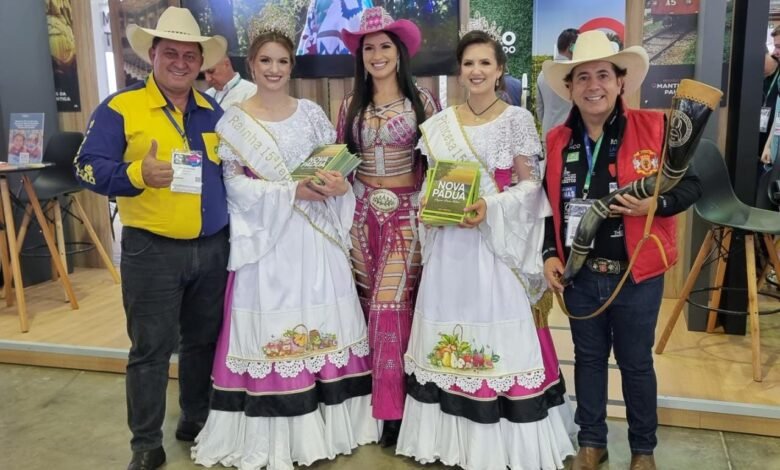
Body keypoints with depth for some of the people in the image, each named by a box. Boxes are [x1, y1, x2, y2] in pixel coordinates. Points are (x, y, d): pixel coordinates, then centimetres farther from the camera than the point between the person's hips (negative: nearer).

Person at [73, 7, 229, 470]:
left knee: (205, 341, 16)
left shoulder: (214, 111, 10)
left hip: (213, 247, 5)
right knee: (151, 348, 4)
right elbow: (88, 166, -10)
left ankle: (196, 419, 36)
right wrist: (137, 174, -26)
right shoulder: (120, 107, -5)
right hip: (151, 249, -4)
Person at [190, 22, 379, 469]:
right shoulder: (234, 121, 2)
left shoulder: (311, 113, 9)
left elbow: (337, 165, 10)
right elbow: (235, 184, -6)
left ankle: (326, 421, 19)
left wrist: (339, 185, -14)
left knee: (321, 322, 5)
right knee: (269, 325, 0)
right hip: (266, 236, -2)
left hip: (314, 235, 3)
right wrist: (291, 191, -16)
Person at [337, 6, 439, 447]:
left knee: (389, 305, -7)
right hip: (363, 213, 4)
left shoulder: (422, 100, 0)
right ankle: (382, 398, 24)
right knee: (370, 305, 8)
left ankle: (394, 407, 7)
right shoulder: (351, 105, 9)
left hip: (406, 213, -3)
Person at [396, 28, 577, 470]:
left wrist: (490, 208, -19)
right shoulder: (440, 124, 10)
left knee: (500, 328, -3)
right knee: (451, 327, 7)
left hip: (499, 241, -4)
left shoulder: (518, 119, -1)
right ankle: (453, 433, 22)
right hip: (450, 242, 4)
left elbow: (530, 183, -4)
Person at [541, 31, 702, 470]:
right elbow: (549, 204, 9)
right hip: (579, 275, 3)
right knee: (588, 358, 17)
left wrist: (655, 204, -22)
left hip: (637, 274, -2)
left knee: (636, 362, 13)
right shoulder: (556, 141, 1)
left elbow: (691, 184, -3)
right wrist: (550, 254, 0)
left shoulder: (656, 128, -9)